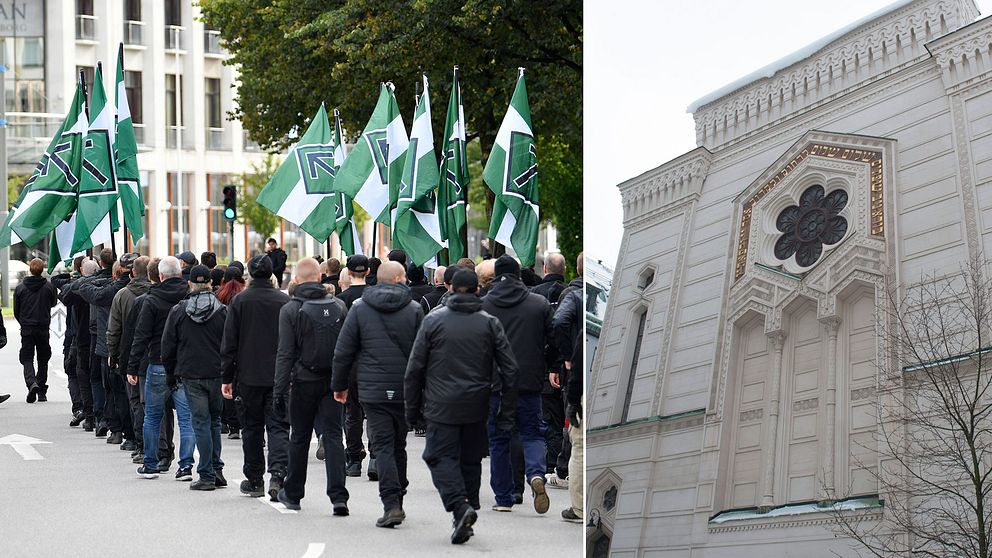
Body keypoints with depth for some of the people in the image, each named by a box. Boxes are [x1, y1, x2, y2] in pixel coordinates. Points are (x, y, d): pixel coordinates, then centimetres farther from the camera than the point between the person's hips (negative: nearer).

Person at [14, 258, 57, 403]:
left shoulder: (20, 288, -4)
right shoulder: (48, 286, -6)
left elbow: (16, 311, 2)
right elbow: (53, 303, 11)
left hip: (26, 329, -1)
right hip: (44, 328, 1)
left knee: (27, 359, 2)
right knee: (43, 360, 12)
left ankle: (31, 383, -25)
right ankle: (42, 392, 15)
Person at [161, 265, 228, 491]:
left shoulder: (177, 311, -1)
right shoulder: (222, 311, -2)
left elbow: (168, 347, 3)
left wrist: (170, 375, 12)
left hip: (191, 376, -1)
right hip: (217, 375, 1)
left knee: (201, 422, 1)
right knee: (214, 420, 16)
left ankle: (207, 476, 0)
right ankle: (216, 470, 14)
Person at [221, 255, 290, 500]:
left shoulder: (239, 301, -3)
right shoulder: (284, 300, 0)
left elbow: (229, 343, -2)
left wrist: (227, 377, 3)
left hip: (249, 376, 0)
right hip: (279, 376, 0)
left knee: (252, 428, 11)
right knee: (278, 427, 0)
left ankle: (254, 481, 18)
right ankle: (278, 475, -19)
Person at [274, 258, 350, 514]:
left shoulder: (290, 310, -7)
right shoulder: (339, 306, 1)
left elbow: (285, 354, -11)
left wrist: (279, 391, -10)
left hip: (304, 381, -2)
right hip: (333, 382, 2)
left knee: (300, 438, 12)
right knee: (333, 436, 0)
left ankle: (293, 493, 24)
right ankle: (338, 497, -11)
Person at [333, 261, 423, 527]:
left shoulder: (359, 308, 1)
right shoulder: (414, 310, 0)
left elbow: (343, 352, 2)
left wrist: (340, 385, 13)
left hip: (373, 391, -1)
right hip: (405, 390, 1)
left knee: (383, 446, -3)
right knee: (399, 446, 14)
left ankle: (391, 505, -16)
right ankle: (397, 503, 21)